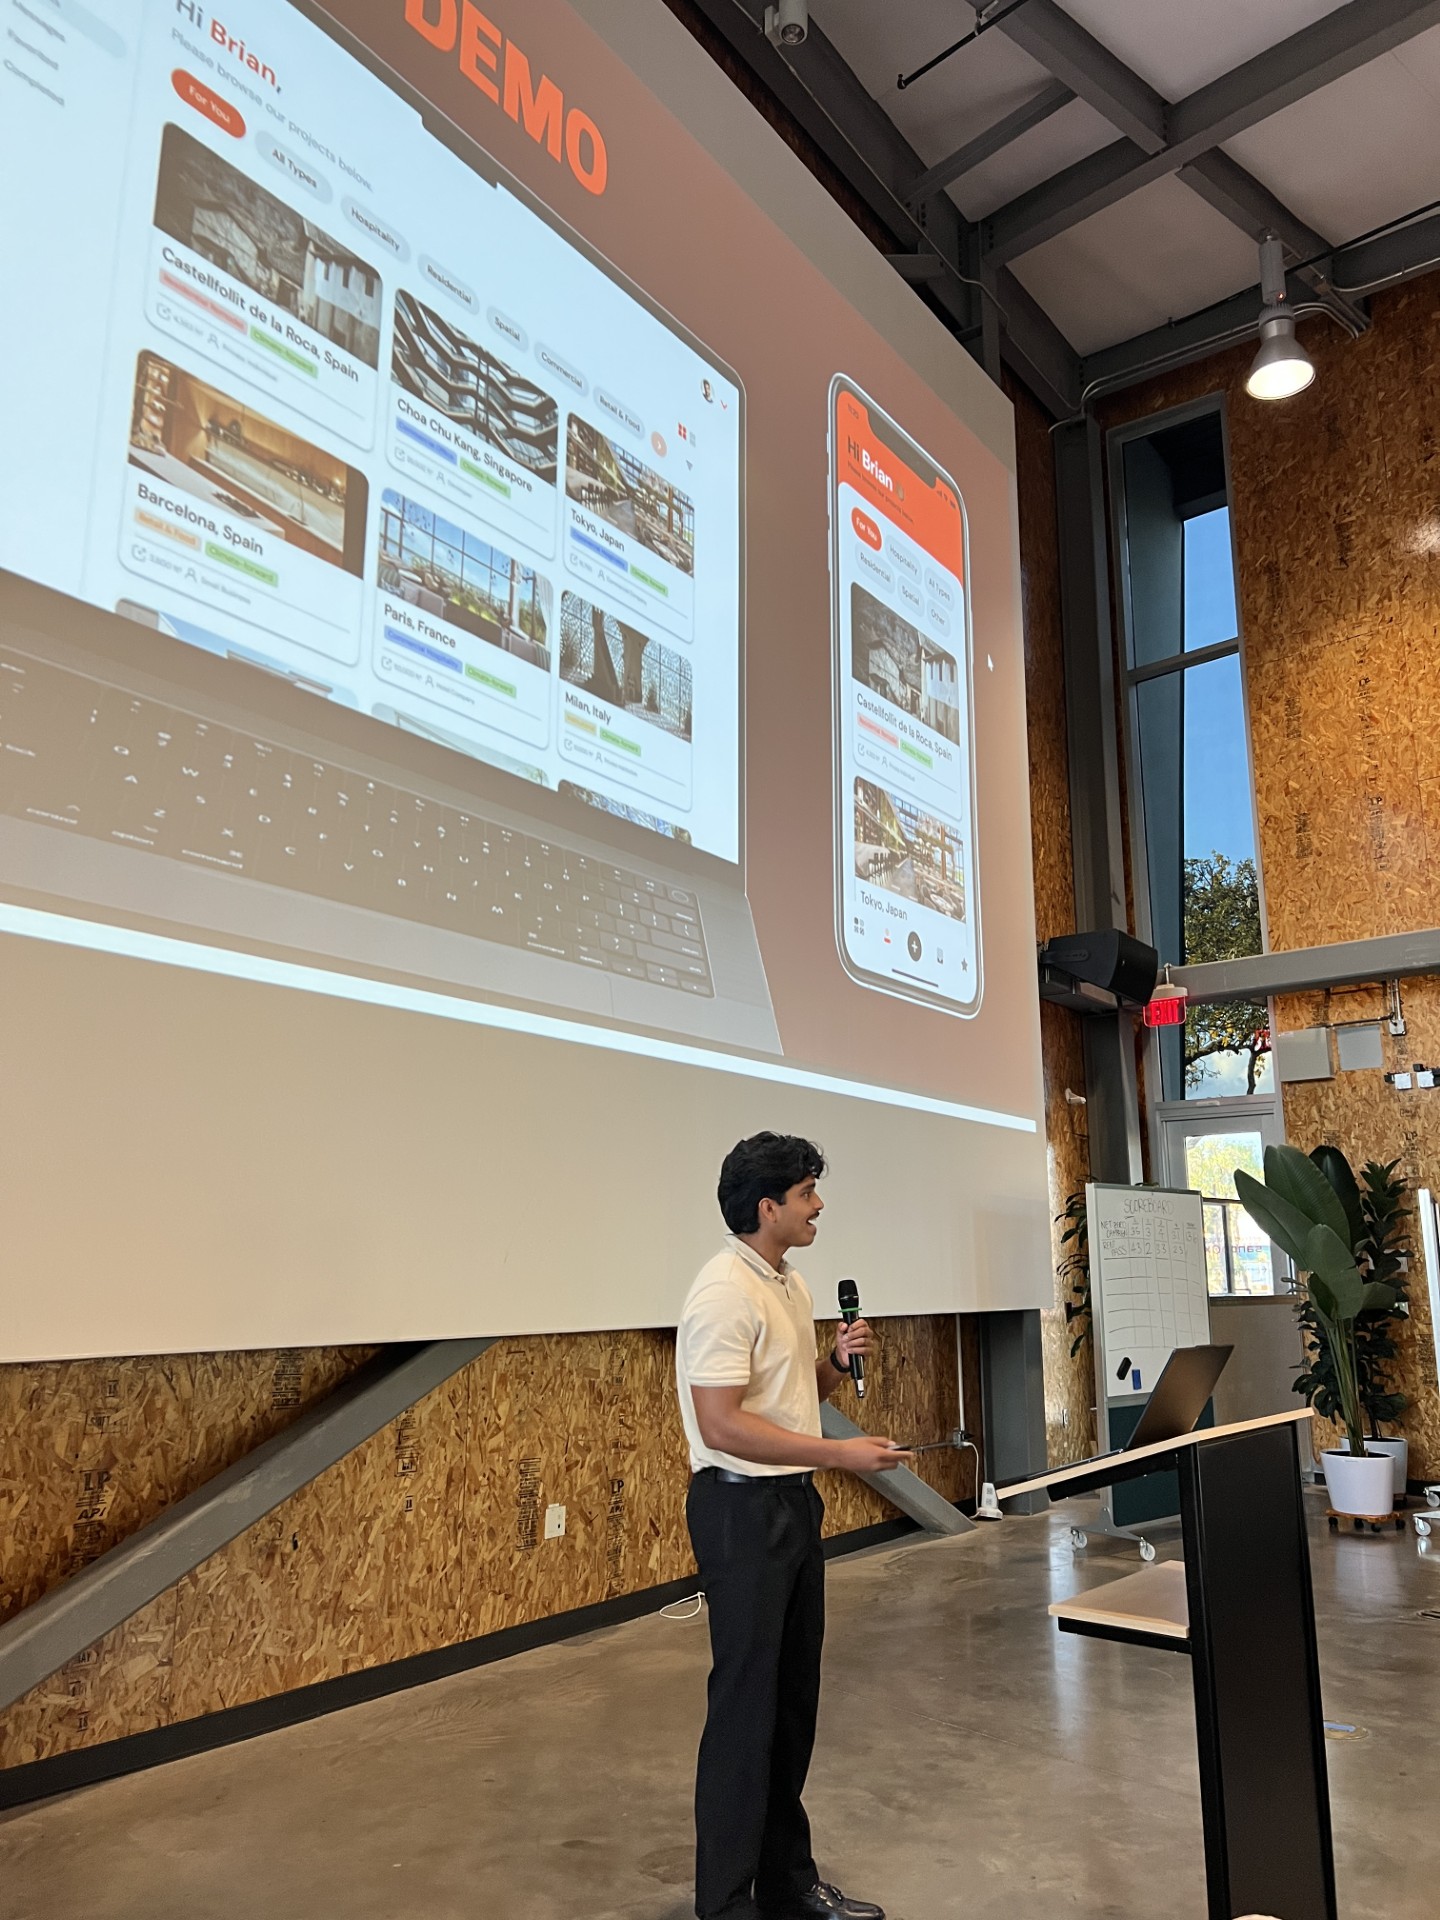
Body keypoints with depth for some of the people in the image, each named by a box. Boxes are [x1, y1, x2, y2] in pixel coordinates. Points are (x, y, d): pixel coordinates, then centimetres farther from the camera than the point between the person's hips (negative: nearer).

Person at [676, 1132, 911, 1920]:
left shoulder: (790, 1284, 9)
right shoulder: (724, 1293, -21)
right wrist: (839, 1453, -26)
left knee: (794, 1698, 17)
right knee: (745, 1704, 0)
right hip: (742, 1508, -9)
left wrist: (838, 1362, -1)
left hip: (794, 1500, 9)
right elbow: (721, 1424, -26)